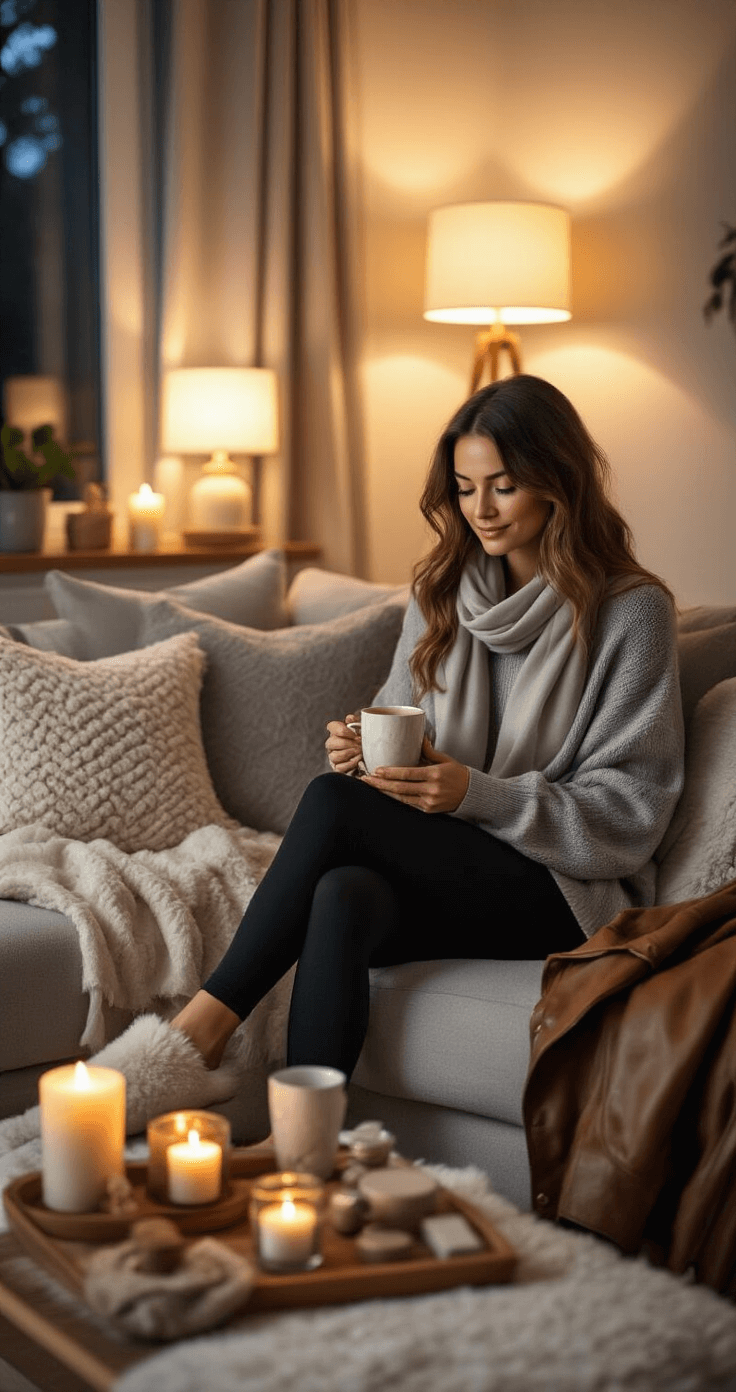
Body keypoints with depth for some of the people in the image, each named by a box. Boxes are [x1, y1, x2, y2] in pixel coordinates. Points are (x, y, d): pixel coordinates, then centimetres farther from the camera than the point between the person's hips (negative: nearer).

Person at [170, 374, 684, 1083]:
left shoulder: (632, 612, -5)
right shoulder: (441, 591, 12)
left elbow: (627, 816, -8)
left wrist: (475, 794, -21)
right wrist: (363, 753, -8)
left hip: (564, 892, -4)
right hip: (443, 868, 5)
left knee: (334, 803, -27)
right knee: (344, 897, -34)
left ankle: (212, 1013, -18)